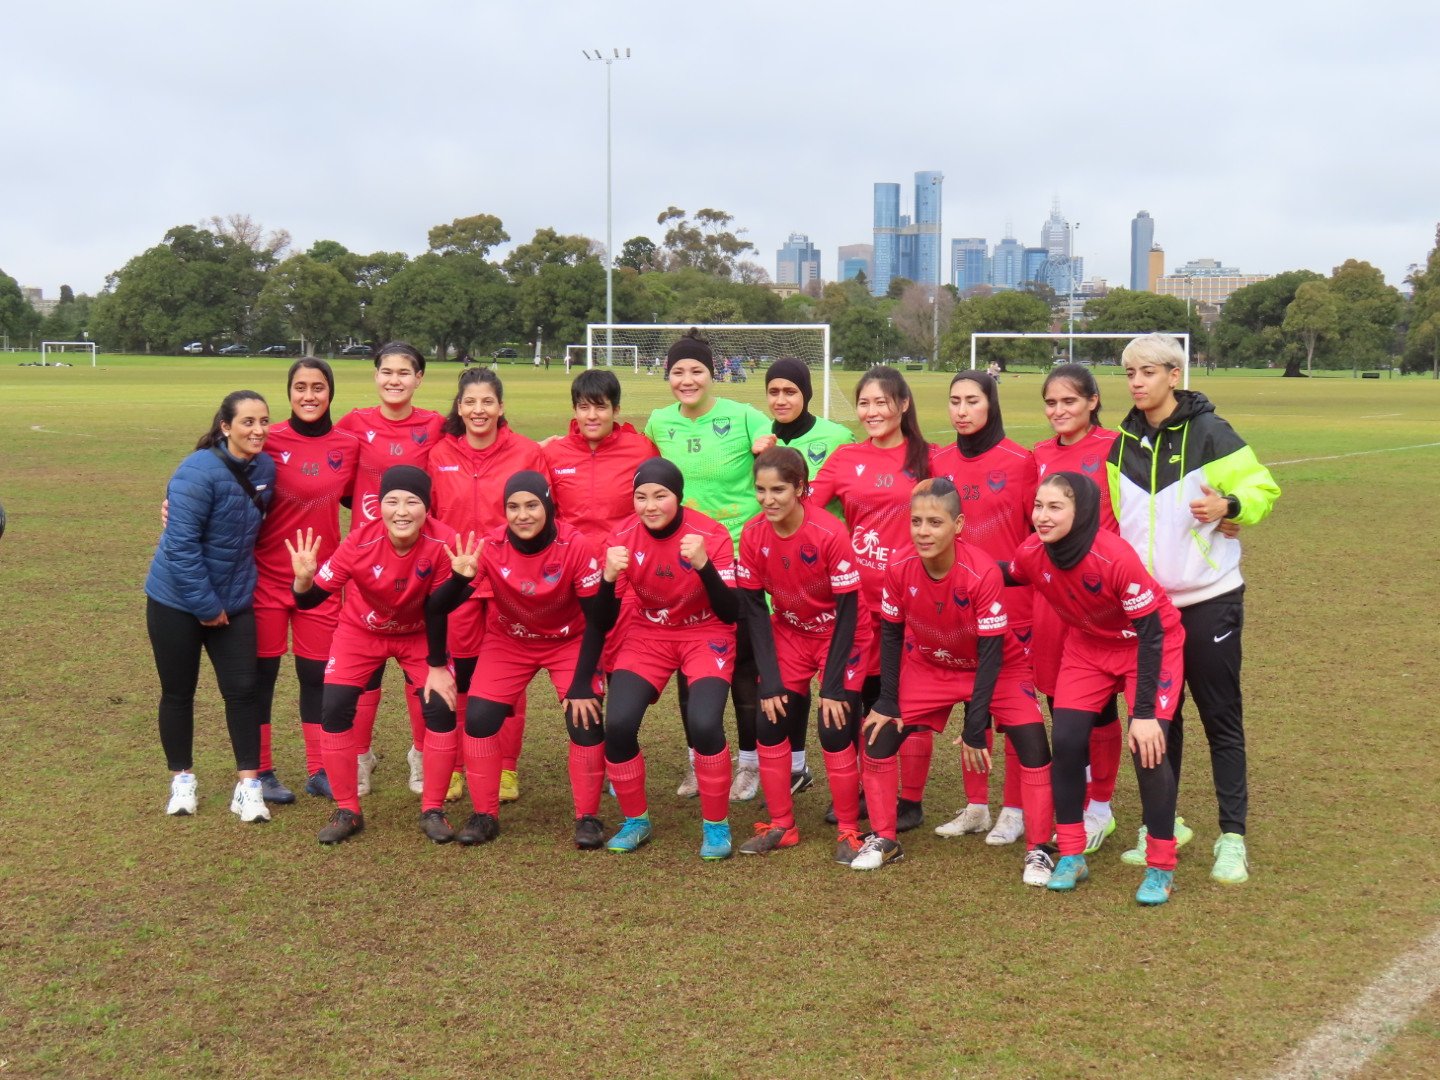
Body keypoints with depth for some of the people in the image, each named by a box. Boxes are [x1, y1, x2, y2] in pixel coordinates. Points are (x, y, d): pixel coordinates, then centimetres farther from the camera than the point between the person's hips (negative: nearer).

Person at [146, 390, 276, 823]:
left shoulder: (265, 468, -3)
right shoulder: (199, 472, -21)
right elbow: (181, 544, -22)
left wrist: (224, 602, 8)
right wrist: (205, 605, -18)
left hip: (234, 601, 5)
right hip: (176, 601, -4)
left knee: (242, 689, -1)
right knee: (178, 692, 8)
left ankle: (248, 785, 7)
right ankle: (181, 780, 23)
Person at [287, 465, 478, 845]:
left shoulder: (444, 543, -30)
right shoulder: (360, 543, -31)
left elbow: (437, 608, -19)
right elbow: (311, 600, -29)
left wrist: (437, 666, -20)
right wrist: (304, 580, -48)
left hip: (418, 635, 0)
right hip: (362, 631, 0)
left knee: (442, 707, -13)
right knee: (334, 709, -13)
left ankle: (432, 810, 6)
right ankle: (347, 811, 5)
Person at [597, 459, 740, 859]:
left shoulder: (711, 535, -18)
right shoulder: (623, 538, -12)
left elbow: (730, 613, -20)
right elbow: (603, 619, -9)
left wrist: (703, 565, -36)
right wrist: (609, 577, -30)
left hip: (705, 635, -2)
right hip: (648, 635, 3)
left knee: (704, 724, -26)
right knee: (617, 724, -18)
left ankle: (716, 825, -2)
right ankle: (635, 821, 7)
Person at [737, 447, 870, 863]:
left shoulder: (830, 533, -27)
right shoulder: (753, 535, -14)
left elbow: (848, 611, -21)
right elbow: (753, 610, -7)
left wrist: (833, 685, -20)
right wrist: (770, 681, -12)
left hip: (838, 636, -4)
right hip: (789, 634, 4)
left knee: (835, 732, -12)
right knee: (770, 724, -3)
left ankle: (849, 832, 4)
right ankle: (781, 826, 12)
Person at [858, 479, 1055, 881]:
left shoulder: (983, 573, -34)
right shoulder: (899, 570, -23)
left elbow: (991, 654, -27)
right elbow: (891, 636, -6)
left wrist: (975, 728, -27)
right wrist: (887, 703, -8)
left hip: (997, 668, -3)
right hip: (927, 666, 4)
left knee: (1033, 746, -18)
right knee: (880, 736, -4)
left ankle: (1038, 851, -3)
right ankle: (882, 840, 13)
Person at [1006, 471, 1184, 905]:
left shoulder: (1115, 557, -35)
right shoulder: (1032, 554, -20)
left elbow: (1151, 632, -27)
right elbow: (1008, 578, 8)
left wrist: (1145, 712, -28)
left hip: (1150, 643, -5)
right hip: (1087, 645, 5)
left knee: (1148, 746, -16)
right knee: (1067, 741, -6)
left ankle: (1161, 869, -1)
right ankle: (1071, 857, 10)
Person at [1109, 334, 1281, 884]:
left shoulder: (1209, 433, -8)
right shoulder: (1122, 444, 7)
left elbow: (1263, 488, -7)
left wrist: (1229, 506, -25)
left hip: (1208, 600, -5)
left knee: (1221, 718, 0)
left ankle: (1233, 838, 5)